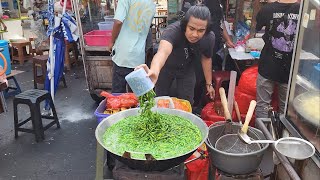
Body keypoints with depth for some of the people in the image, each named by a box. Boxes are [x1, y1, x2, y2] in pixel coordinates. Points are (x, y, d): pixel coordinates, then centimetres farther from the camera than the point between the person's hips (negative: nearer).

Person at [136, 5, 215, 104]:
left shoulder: (209, 38, -24)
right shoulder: (173, 30, -39)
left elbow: (206, 58, -4)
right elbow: (163, 51, -59)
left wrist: (209, 84, 3)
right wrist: (154, 70, -81)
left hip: (187, 69, 2)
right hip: (166, 66, -2)